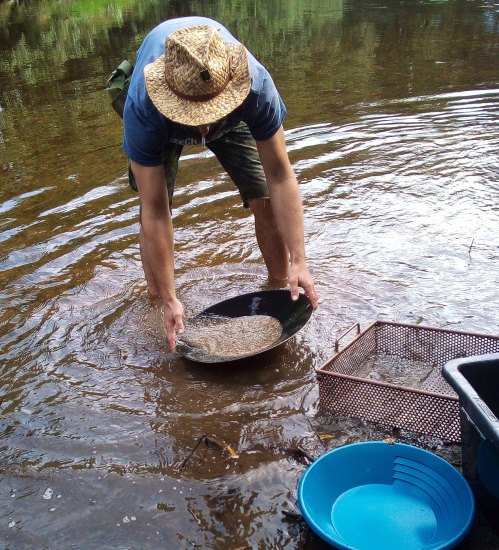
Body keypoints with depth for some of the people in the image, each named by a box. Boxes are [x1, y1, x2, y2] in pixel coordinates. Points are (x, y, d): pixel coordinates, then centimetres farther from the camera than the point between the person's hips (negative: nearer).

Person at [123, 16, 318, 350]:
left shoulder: (256, 85, -42)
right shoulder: (143, 108, -43)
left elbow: (280, 178, -34)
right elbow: (155, 214, -38)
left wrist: (299, 262, -38)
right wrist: (170, 300, -34)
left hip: (233, 117, 1)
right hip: (162, 122, -1)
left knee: (265, 200, -11)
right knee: (153, 212, -17)